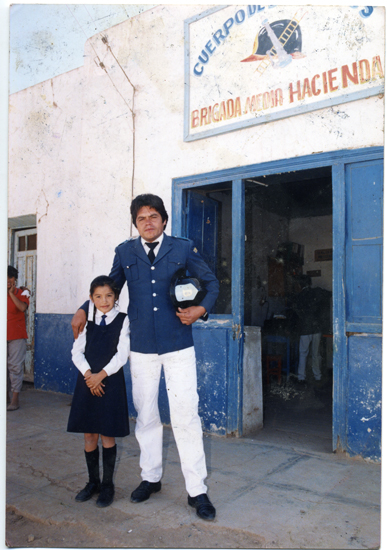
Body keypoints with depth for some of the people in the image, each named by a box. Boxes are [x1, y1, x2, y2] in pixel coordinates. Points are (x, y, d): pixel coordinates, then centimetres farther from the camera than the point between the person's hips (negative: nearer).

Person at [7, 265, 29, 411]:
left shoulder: (22, 293, 1)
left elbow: (23, 307, -19)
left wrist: (11, 293, -14)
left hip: (17, 336, -4)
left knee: (15, 366, -6)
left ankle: (15, 399, -3)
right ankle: (6, 394, 21)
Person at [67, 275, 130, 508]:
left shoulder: (123, 320, -3)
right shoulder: (87, 321, 7)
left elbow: (122, 354, -8)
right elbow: (77, 351, 4)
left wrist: (101, 375, -14)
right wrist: (88, 374, -10)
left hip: (111, 382, -3)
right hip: (87, 382, 4)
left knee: (107, 435, 4)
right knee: (89, 435, 10)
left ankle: (108, 485, 19)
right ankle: (93, 482, 27)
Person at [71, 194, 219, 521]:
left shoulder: (184, 248, 2)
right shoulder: (125, 252, 8)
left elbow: (211, 282, 10)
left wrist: (202, 309, -8)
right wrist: (84, 310, 9)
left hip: (178, 345, -2)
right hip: (142, 346, 3)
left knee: (186, 415, -4)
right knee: (145, 414, 12)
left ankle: (197, 491, 9)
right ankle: (151, 478, 31)